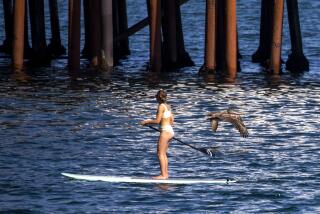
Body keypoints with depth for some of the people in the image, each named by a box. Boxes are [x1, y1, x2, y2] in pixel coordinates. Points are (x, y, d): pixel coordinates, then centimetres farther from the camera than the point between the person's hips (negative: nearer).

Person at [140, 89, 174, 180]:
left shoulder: (161, 106, -13)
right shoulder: (168, 106, 13)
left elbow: (157, 121, -17)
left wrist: (147, 122, -4)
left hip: (165, 131, -9)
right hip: (170, 130, 9)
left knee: (160, 153, -8)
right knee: (163, 153, 16)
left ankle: (163, 175, -12)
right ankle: (165, 173, 18)